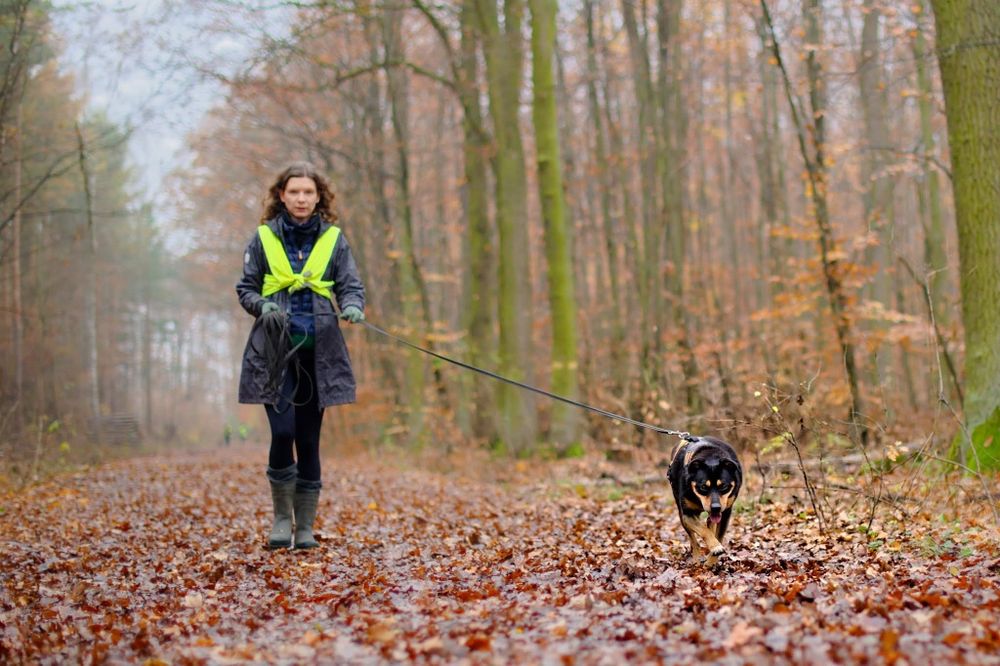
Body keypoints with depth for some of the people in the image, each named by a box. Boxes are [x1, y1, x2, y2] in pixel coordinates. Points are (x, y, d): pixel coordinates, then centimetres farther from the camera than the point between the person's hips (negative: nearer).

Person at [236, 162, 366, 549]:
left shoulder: (333, 239, 7)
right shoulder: (264, 238, 6)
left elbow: (350, 285, 4)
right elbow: (245, 288, 10)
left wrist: (352, 306, -18)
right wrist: (263, 306, -11)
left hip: (318, 351, 1)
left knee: (308, 438, 5)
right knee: (283, 432, -13)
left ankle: (305, 526, 15)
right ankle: (281, 517, 7)